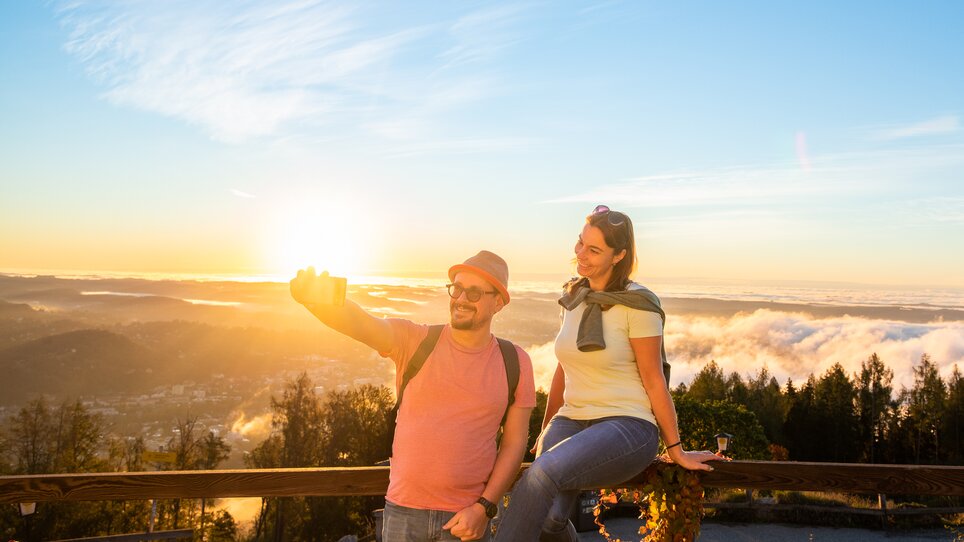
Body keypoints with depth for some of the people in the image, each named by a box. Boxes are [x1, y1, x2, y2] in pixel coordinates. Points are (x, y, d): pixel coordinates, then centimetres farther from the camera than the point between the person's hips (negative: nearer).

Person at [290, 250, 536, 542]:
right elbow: (359, 323, -21)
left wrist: (484, 508, -7)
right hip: (402, 511, 0)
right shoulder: (414, 340, -4)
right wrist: (314, 298, -40)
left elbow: (514, 442, 0)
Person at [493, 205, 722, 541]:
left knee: (541, 474, -33)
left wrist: (676, 450, 0)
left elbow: (654, 380, -6)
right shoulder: (574, 296, 9)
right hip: (571, 421, 5)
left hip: (628, 426, -5)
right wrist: (546, 430, 24)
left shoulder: (637, 305, -10)